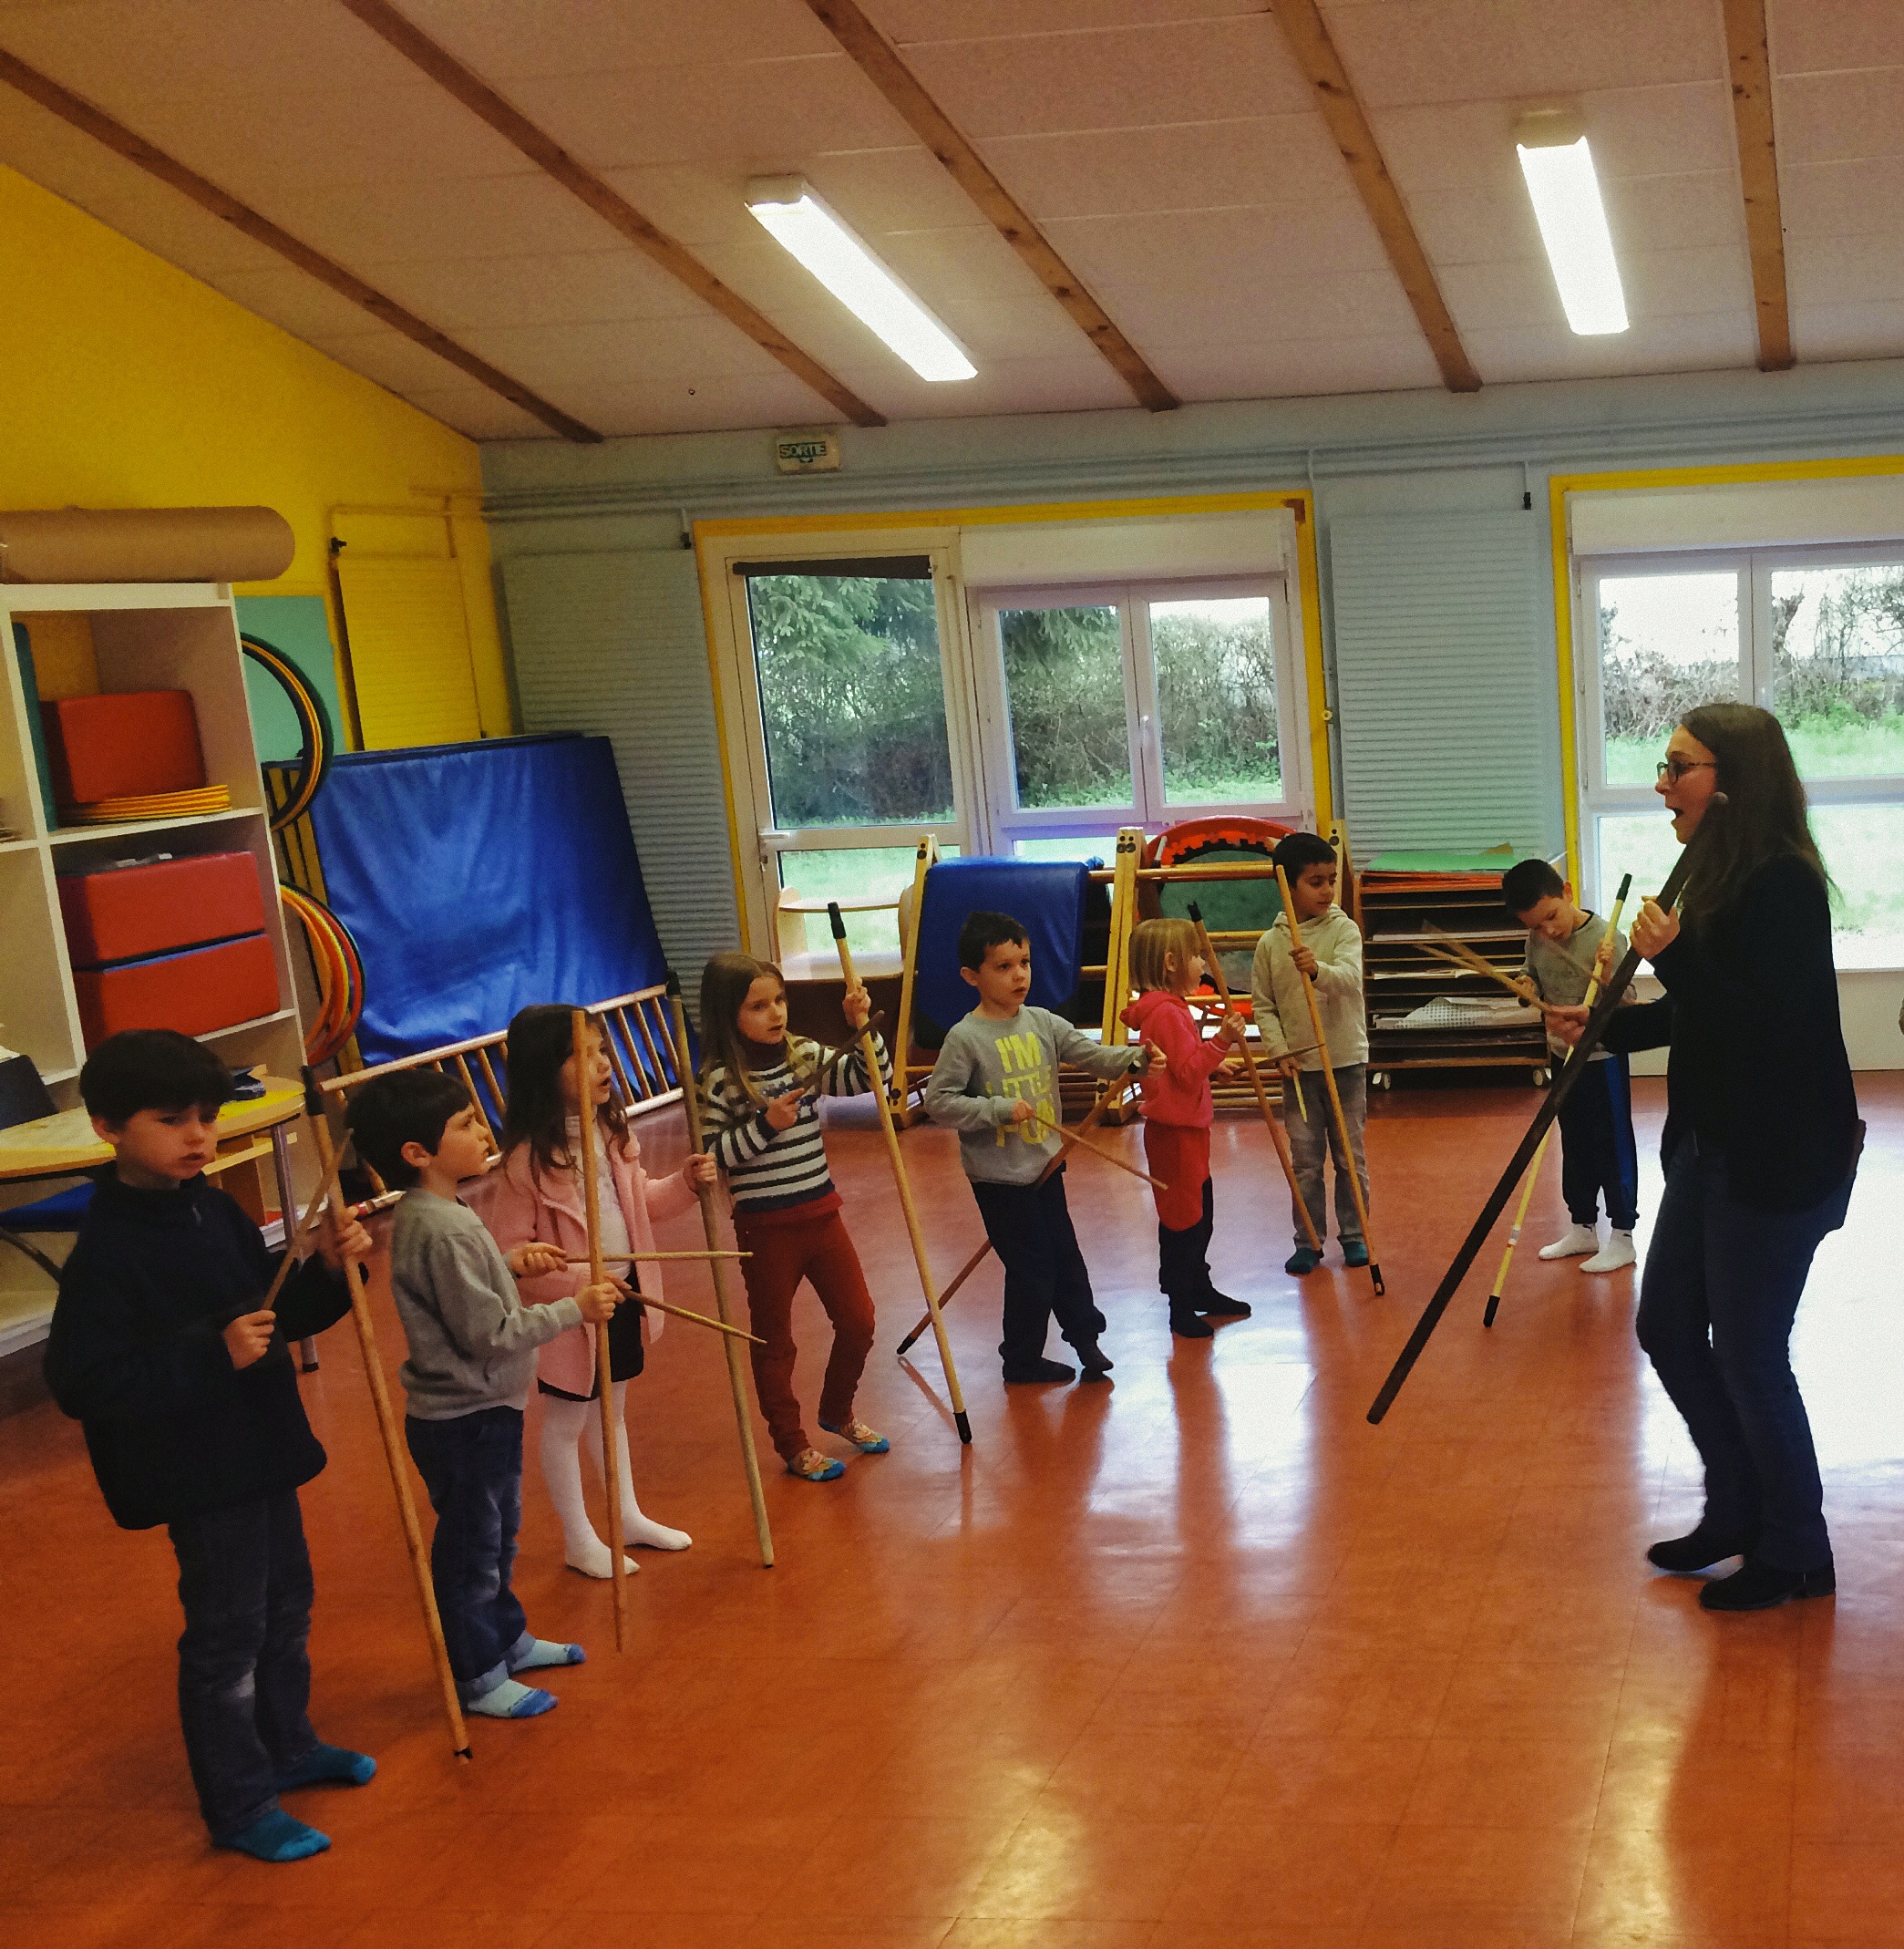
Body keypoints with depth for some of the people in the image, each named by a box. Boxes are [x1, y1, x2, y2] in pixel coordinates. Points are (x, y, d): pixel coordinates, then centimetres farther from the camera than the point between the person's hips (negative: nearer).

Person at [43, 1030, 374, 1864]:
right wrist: (212, 1356, -31)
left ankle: (287, 1746, 42)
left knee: (285, 1607, 22)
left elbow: (278, 1316, 12)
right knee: (227, 1635, 2)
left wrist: (328, 1270, -7)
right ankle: (238, 1805, 18)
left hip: (261, 1450, 8)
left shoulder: (216, 1213, 2)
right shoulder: (107, 1253, -22)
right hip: (196, 1473, -8)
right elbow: (81, 1384, -26)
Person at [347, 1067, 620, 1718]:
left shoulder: (422, 1216, 4)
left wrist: (508, 1264, 3)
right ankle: (479, 1679, 19)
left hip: (482, 1411, 10)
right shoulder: (444, 1232, -28)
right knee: (472, 1547, 5)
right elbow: (490, 1333, -26)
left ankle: (507, 1639, 42)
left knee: (497, 1534, 25)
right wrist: (573, 1310, -18)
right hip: (466, 1420, -10)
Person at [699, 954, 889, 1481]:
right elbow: (710, 1156, -17)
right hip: (766, 1228, -5)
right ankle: (793, 1446, 26)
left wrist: (863, 1026, -12)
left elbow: (873, 1079, 1)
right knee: (775, 1343, 10)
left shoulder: (806, 1056, 1)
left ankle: (837, 1412, 38)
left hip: (821, 1214, 5)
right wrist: (764, 1126, -25)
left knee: (858, 1322, 13)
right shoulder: (719, 1081, -14)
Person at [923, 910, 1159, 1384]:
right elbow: (938, 1101, -17)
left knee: (1065, 1256, 18)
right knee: (1031, 1270, 2)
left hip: (1044, 1166, 6)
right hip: (999, 1179, -6)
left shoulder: (1043, 1023, 1)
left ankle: (1085, 1335, 37)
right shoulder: (965, 1038, -16)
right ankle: (1021, 1363, 21)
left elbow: (1091, 1054, -3)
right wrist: (999, 1109, -24)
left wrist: (1134, 1058, -22)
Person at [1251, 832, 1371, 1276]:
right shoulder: (1270, 944, -1)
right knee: (1305, 1160, 6)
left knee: (1350, 1156, 8)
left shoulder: (1344, 930, -4)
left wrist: (1318, 970, -42)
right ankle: (1308, 1241, 16)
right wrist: (1279, 1052, -8)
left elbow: (1349, 978, -22)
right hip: (1298, 1068, 1)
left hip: (1346, 1061, -1)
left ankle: (1354, 1234, 21)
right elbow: (1263, 1007, 3)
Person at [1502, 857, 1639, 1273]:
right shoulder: (1537, 941, -3)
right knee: (1574, 1146, 17)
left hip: (1603, 1058, -6)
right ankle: (1583, 1228, 30)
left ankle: (1621, 1236, 13)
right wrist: (1526, 987, -8)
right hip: (1563, 1055, 6)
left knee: (1612, 1146, 3)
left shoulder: (1607, 938, -20)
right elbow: (1531, 977, 14)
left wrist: (1606, 976, -38)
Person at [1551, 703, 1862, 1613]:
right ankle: (1736, 1511, 33)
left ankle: (1795, 1555, 20)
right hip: (1713, 1145, 10)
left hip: (1780, 1161, -10)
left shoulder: (1782, 886, -20)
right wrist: (1609, 1025, 8)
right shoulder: (1717, 877, 9)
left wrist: (1674, 957, -28)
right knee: (1667, 1330, 16)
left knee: (1748, 1356, 1)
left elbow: (1770, 1025, -27)